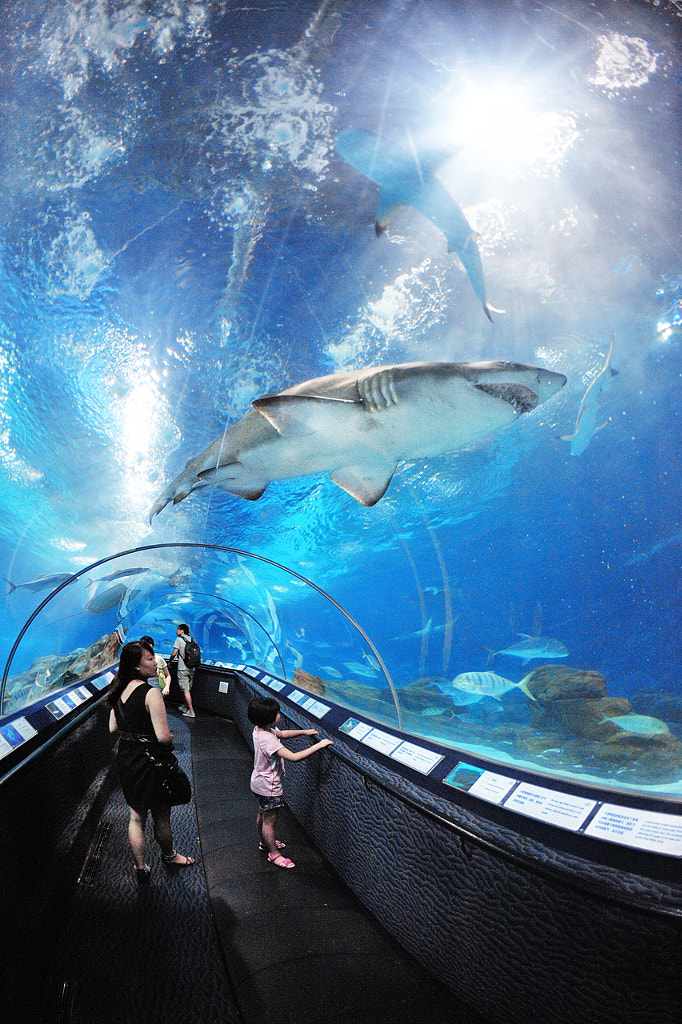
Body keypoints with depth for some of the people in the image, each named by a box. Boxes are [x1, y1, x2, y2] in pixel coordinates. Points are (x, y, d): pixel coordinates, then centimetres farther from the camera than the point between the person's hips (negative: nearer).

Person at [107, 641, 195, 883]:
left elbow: (113, 727, 9)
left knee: (136, 817, 21)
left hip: (126, 759, 7)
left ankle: (141, 869, 34)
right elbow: (163, 737, -27)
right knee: (161, 816, 18)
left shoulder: (119, 691, -2)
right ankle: (169, 855, 41)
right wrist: (170, 739, -7)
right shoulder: (151, 693, -25)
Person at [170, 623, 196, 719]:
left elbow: (174, 653, -14)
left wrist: (171, 660, 5)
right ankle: (187, 708, 25)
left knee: (186, 690, -4)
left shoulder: (179, 640, -7)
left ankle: (191, 712, -6)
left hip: (182, 669, -6)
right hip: (191, 668, 6)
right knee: (189, 690, 16)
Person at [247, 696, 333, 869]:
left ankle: (265, 842, 49)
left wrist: (304, 731, 0)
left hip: (260, 782, 9)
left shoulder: (260, 729, -8)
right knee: (270, 821, 11)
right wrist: (318, 745, -38)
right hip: (269, 787, -9)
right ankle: (274, 854, 30)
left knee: (263, 815, 28)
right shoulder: (268, 741, -37)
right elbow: (294, 757, -42)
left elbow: (281, 734, 11)